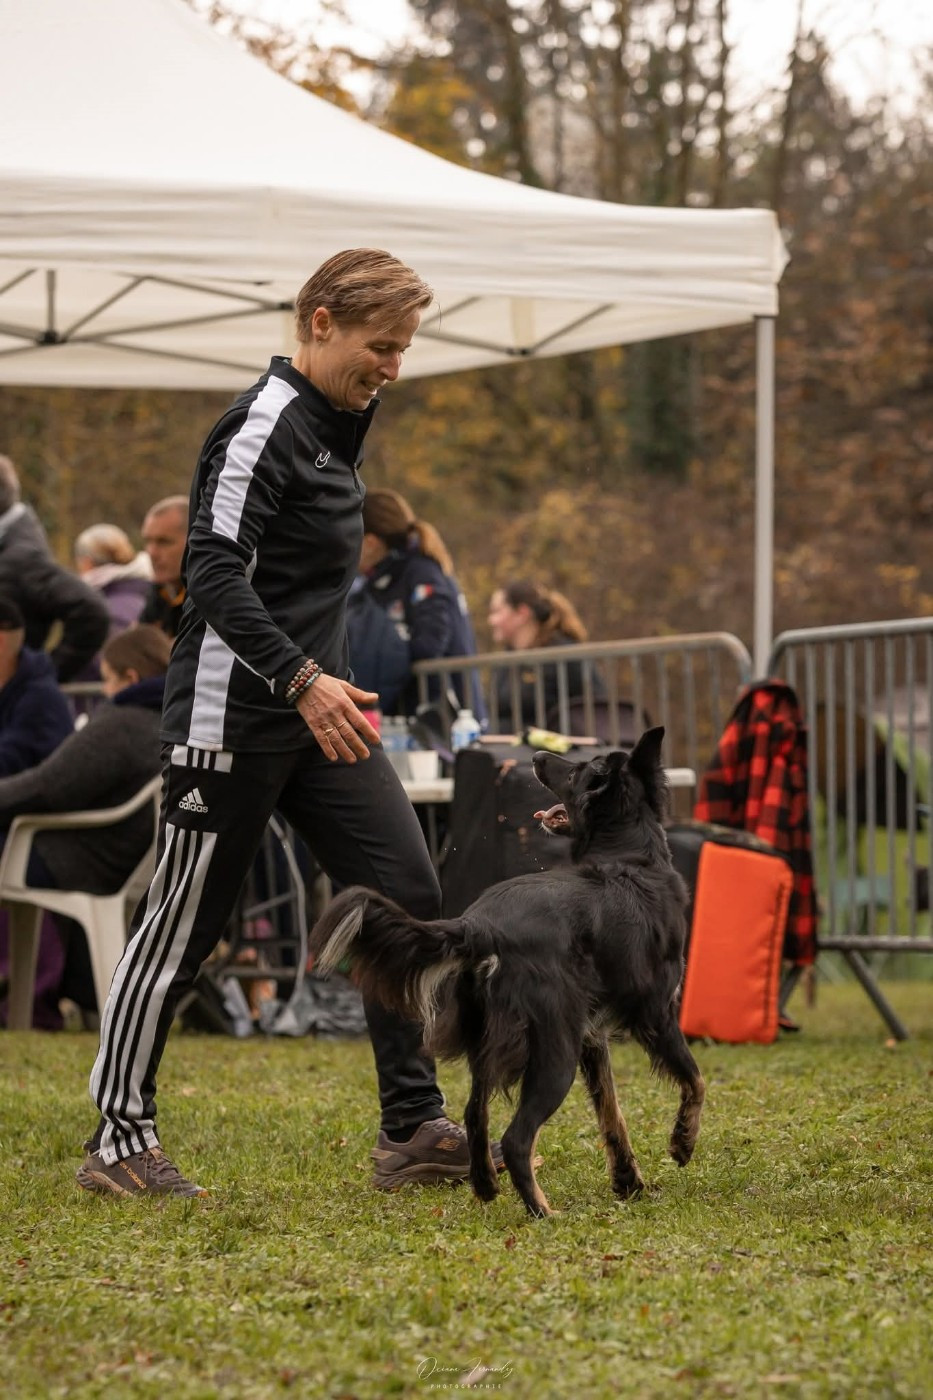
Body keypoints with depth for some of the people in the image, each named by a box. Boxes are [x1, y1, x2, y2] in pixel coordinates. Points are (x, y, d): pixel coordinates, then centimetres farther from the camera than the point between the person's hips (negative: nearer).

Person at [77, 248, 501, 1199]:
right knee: (180, 927, 0)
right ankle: (118, 1141, 11)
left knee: (404, 893, 0)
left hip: (319, 710, 9)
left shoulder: (335, 423, 15)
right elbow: (214, 573, -23)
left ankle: (412, 1130, 5)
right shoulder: (264, 425, -15)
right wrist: (303, 681, -29)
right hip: (232, 718, -9)